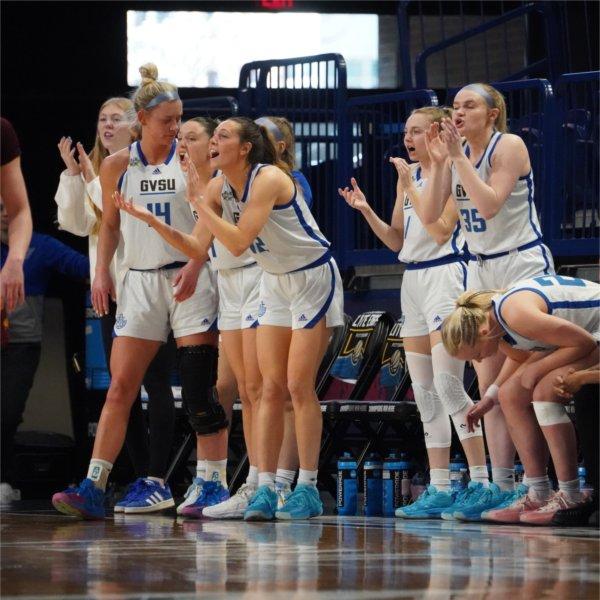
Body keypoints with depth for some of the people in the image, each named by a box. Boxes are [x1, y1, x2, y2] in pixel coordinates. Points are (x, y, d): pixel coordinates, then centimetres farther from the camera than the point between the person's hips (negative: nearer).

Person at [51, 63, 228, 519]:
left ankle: (214, 486, 3)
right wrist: (102, 273, 6)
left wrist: (195, 266, -17)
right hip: (140, 281, 2)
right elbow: (110, 225, 16)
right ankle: (93, 490, -4)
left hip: (189, 280, -2)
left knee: (201, 389, -4)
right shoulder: (117, 166, 6)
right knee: (120, 389, -2)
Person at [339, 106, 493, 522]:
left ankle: (481, 483, -15)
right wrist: (366, 211, 3)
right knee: (425, 392, 6)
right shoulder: (409, 175, 16)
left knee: (448, 384, -16)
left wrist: (410, 187, -14)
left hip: (445, 276, -9)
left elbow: (440, 231, -17)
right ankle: (439, 490, 8)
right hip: (413, 280, 9)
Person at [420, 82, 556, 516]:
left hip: (524, 267, -7)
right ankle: (502, 484, 4)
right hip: (481, 272, 7)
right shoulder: (456, 153, 7)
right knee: (490, 386, 3)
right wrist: (439, 163, -11)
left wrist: (458, 156, -21)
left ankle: (541, 484, -9)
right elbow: (430, 216, 0)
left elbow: (490, 204, -23)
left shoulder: (509, 146, -10)